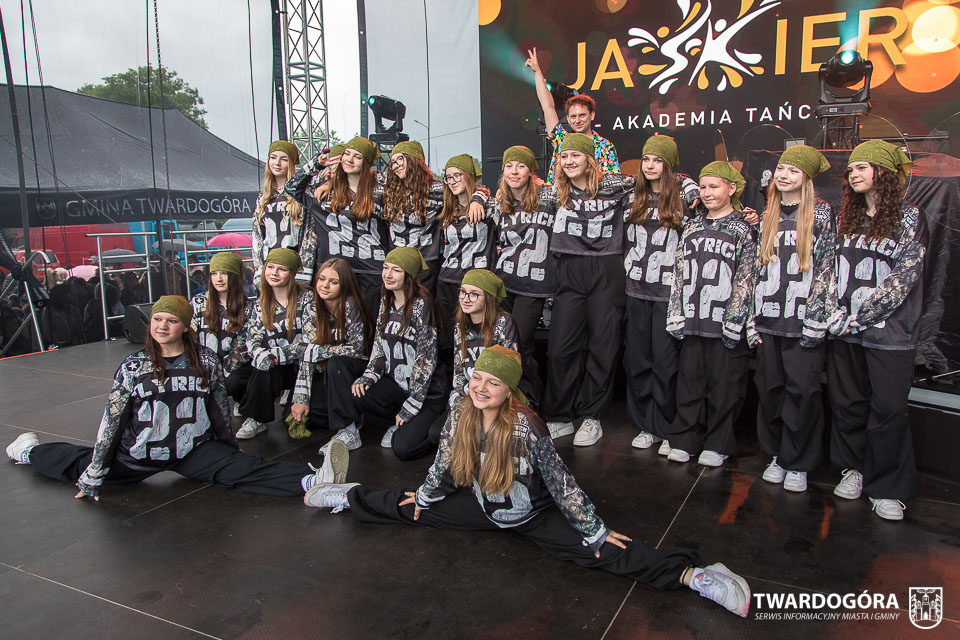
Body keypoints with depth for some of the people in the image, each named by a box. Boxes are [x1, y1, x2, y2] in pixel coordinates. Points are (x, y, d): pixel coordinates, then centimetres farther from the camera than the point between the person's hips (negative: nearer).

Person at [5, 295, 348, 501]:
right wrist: (92, 478, -5)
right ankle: (31, 451, 49)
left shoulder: (206, 362, -6)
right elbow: (112, 422, -6)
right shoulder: (133, 366, -8)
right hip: (137, 456, 1)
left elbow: (220, 410, 5)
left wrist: (230, 450, 13)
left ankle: (311, 480, -43)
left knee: (242, 468, -22)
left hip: (193, 451, -1)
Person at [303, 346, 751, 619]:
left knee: (602, 552, -22)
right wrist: (423, 497, 16)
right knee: (412, 510, 10)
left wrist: (593, 531, -17)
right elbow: (444, 465, 3)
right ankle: (349, 498, 35)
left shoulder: (526, 427, -31)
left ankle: (692, 575, -26)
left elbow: (559, 480, -24)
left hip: (533, 516, -5)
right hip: (482, 506, 5)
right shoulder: (460, 417, -15)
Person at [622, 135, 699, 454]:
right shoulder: (634, 197, 12)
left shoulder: (686, 194, -2)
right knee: (637, 359, 7)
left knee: (666, 361, -2)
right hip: (637, 288, 5)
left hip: (670, 291, -5)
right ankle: (646, 426, 20)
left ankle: (669, 430, 12)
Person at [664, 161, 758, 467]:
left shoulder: (744, 229, 1)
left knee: (724, 384, 3)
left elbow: (746, 278, -5)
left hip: (725, 319, -4)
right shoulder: (692, 226, 13)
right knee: (689, 380, 8)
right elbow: (679, 271, 12)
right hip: (692, 318, 4)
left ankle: (718, 443, 16)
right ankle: (684, 439, 19)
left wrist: (735, 321, -11)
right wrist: (676, 312, 5)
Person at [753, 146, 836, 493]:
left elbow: (827, 268, -4)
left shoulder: (821, 214, -1)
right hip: (769, 318, 4)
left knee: (802, 390, -1)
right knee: (770, 387, 8)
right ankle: (777, 455, 23)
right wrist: (753, 315, 9)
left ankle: (798, 463, 12)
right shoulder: (767, 215, 12)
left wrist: (815, 318, -10)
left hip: (804, 318, -4)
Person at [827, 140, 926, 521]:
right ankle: (854, 468, 29)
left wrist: (857, 316, -16)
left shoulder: (909, 218, -4)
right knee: (847, 403, 11)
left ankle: (886, 487, 14)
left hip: (889, 333, -4)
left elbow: (902, 279, -12)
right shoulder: (846, 219, 11)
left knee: (888, 410, 1)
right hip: (845, 332, 5)